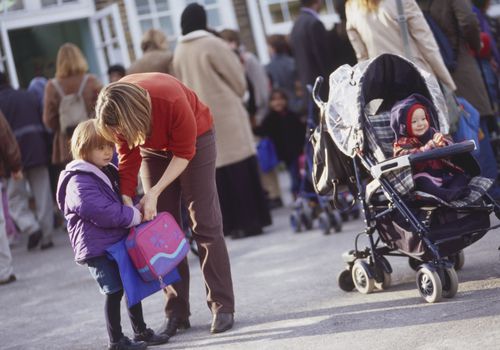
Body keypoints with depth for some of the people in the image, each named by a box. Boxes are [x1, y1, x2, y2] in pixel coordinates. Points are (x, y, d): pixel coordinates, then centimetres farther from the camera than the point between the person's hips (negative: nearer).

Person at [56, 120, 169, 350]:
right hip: (98, 248, -9)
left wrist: (137, 211, 5)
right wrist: (133, 216, -21)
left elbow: (123, 198, 26)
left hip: (119, 242, 9)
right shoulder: (79, 182, -17)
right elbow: (102, 212, -28)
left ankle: (141, 332, 26)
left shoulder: (108, 173, 13)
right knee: (114, 292, -4)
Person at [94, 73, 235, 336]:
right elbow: (128, 159, -16)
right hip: (154, 146, 4)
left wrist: (154, 193, -31)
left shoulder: (171, 100, -40)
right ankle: (176, 312, 2)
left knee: (205, 224, -8)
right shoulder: (115, 112, -27)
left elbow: (184, 154, -27)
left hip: (194, 139, -4)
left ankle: (222, 307, -5)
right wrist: (127, 201, -26)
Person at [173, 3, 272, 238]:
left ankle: (230, 223, 6)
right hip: (225, 114, -6)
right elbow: (237, 78, -5)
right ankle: (248, 220, -4)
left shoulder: (179, 52, 7)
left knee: (217, 171, 6)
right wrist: (237, 95, 14)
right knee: (240, 167, -2)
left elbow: (182, 85, 13)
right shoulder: (212, 44, -10)